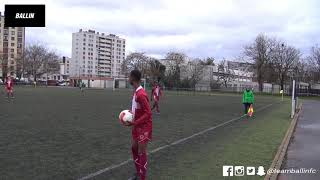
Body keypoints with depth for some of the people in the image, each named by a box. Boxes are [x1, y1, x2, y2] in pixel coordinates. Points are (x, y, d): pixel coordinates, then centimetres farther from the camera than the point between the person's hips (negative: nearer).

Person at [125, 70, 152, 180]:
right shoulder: (136, 92, 6)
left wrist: (133, 123, -25)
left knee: (141, 152, -3)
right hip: (137, 126, 10)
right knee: (134, 148, 16)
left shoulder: (141, 94, -24)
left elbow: (148, 113, -24)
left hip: (144, 127, -10)